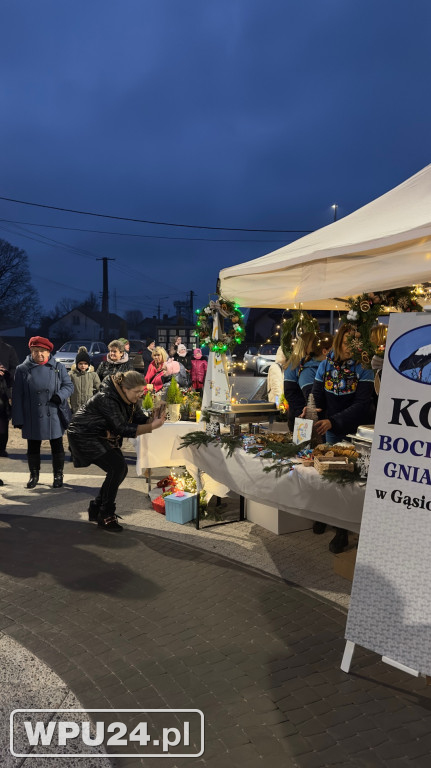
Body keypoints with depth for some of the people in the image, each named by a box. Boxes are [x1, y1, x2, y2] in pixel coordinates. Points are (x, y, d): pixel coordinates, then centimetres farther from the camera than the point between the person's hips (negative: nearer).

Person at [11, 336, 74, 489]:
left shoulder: (58, 367, 4)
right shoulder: (23, 369, 2)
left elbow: (69, 385, 6)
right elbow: (17, 396, 2)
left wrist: (60, 396, -16)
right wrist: (18, 419, -2)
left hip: (54, 415, 0)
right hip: (32, 417, 0)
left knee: (57, 446, 7)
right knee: (33, 447, 10)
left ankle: (58, 475, 21)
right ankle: (34, 475, 28)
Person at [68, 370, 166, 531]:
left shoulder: (130, 398, -3)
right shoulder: (107, 399, -30)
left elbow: (140, 419, -4)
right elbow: (123, 429, -32)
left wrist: (154, 419, -26)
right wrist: (152, 427, -36)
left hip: (103, 437, 9)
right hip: (84, 436, -9)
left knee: (120, 469, 5)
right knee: (117, 467, -20)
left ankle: (96, 509, 19)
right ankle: (106, 516, -8)